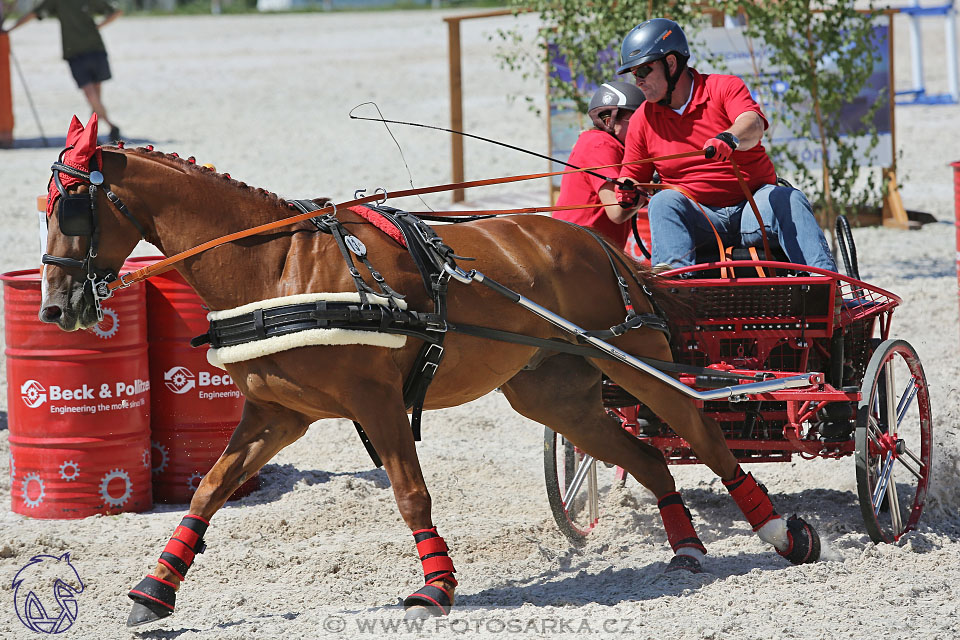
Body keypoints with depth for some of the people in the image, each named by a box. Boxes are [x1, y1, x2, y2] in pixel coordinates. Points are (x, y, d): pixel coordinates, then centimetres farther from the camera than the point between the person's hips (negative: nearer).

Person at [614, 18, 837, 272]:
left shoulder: (724, 87, -3)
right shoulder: (642, 120, 8)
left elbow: (753, 124, -23)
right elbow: (633, 177, 15)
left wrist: (730, 138, -48)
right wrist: (629, 193, -11)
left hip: (751, 210, -2)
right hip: (698, 218, 2)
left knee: (789, 200, -29)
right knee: (663, 202, -27)